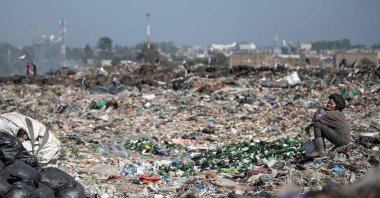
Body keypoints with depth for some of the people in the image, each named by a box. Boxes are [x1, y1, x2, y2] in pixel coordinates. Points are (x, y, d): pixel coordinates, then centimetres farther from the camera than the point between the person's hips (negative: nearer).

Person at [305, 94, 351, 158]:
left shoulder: (330, 114, -12)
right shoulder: (341, 114, 15)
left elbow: (315, 119, -13)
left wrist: (320, 108, 0)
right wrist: (310, 125, 16)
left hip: (340, 140, -10)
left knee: (317, 125, -11)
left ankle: (319, 150, -17)